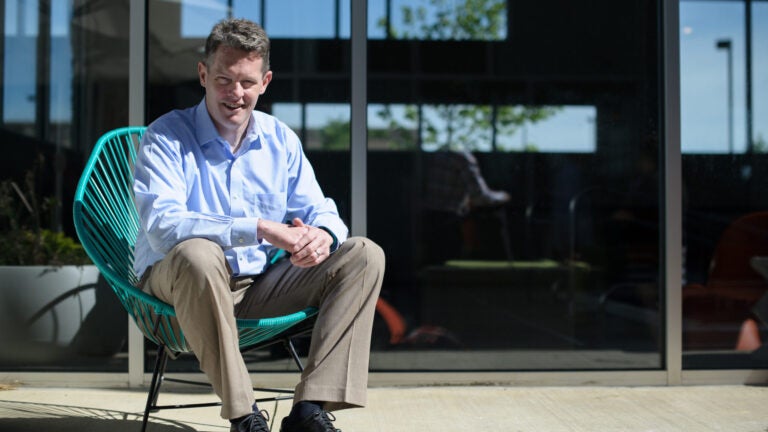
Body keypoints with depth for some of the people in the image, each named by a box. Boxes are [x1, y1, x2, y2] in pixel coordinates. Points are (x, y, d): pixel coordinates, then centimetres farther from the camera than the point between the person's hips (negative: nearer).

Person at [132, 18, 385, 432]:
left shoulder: (281, 139, 8)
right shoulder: (166, 137, -9)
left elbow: (317, 209, 8)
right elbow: (163, 226, -24)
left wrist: (322, 234, -20)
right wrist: (259, 229, -33)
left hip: (260, 283, 6)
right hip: (178, 283, -5)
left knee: (364, 255, -9)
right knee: (197, 254, -40)